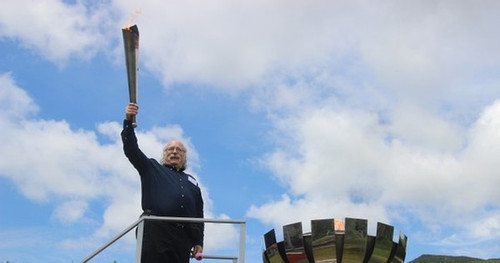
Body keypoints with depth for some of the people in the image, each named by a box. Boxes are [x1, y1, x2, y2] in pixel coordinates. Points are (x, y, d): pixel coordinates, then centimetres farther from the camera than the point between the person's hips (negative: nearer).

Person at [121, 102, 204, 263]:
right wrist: (128, 121, -5)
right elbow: (131, 150, 8)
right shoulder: (152, 169, 21)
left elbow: (199, 215, 22)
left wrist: (199, 242, 11)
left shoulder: (192, 182, 28)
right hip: (155, 230, -3)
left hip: (183, 237, 4)